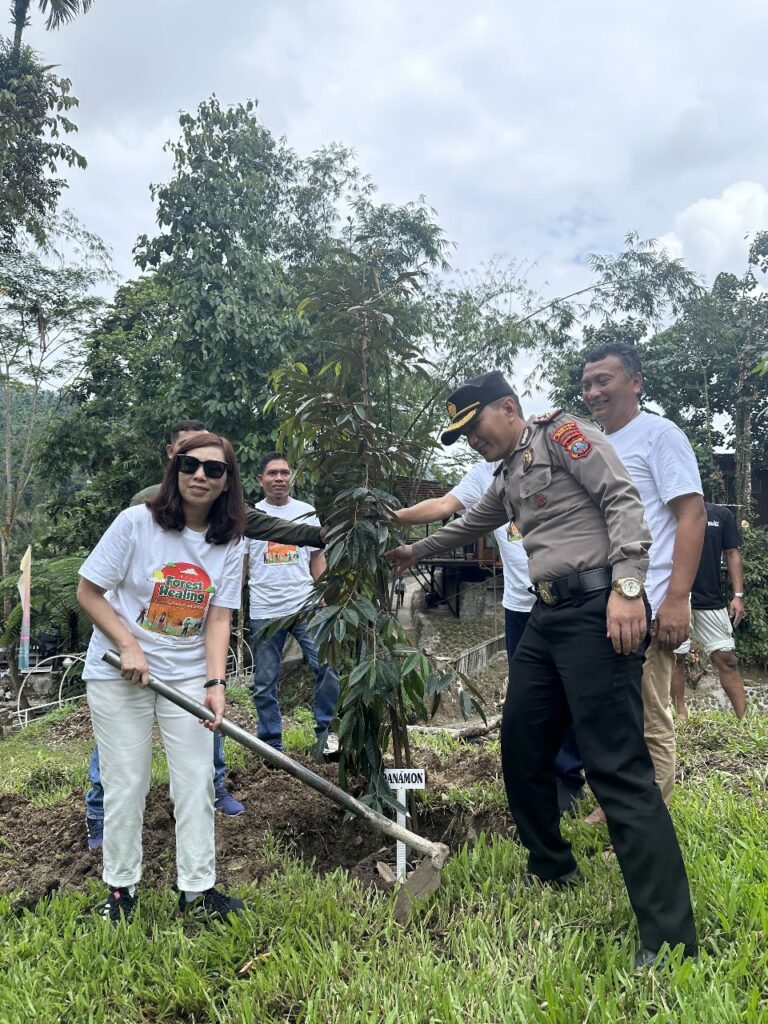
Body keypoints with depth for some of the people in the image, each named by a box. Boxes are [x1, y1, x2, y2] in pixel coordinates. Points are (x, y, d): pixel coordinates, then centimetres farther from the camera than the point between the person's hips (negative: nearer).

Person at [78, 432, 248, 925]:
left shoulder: (230, 544, -5)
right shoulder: (137, 522, -14)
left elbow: (218, 619, -6)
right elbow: (89, 592, -8)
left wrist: (215, 683, -17)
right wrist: (130, 647, -16)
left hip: (189, 677, 3)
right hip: (120, 675, -2)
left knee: (197, 782, 5)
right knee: (126, 783, 5)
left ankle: (197, 890, 21)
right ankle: (121, 887, 26)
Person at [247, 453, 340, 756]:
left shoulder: (307, 512, 8)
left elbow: (317, 558, 10)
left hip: (305, 607, 0)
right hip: (264, 612, 0)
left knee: (327, 666, -8)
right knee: (265, 682, 7)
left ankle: (326, 729, 11)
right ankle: (271, 744, 21)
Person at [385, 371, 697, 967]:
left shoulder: (561, 434, -3)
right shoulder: (507, 480, 22)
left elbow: (623, 501, -13)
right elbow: (469, 526, 39)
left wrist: (627, 587, -22)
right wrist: (415, 553, 50)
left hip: (597, 611, -9)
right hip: (548, 617, 10)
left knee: (616, 766, -11)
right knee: (521, 744, 14)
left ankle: (671, 939, -2)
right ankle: (552, 868, 33)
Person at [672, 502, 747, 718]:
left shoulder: (721, 514, 6)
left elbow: (732, 554, 7)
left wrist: (738, 595, 1)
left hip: (712, 601, 2)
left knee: (726, 658, 3)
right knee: (676, 657, 4)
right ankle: (681, 715, 15)